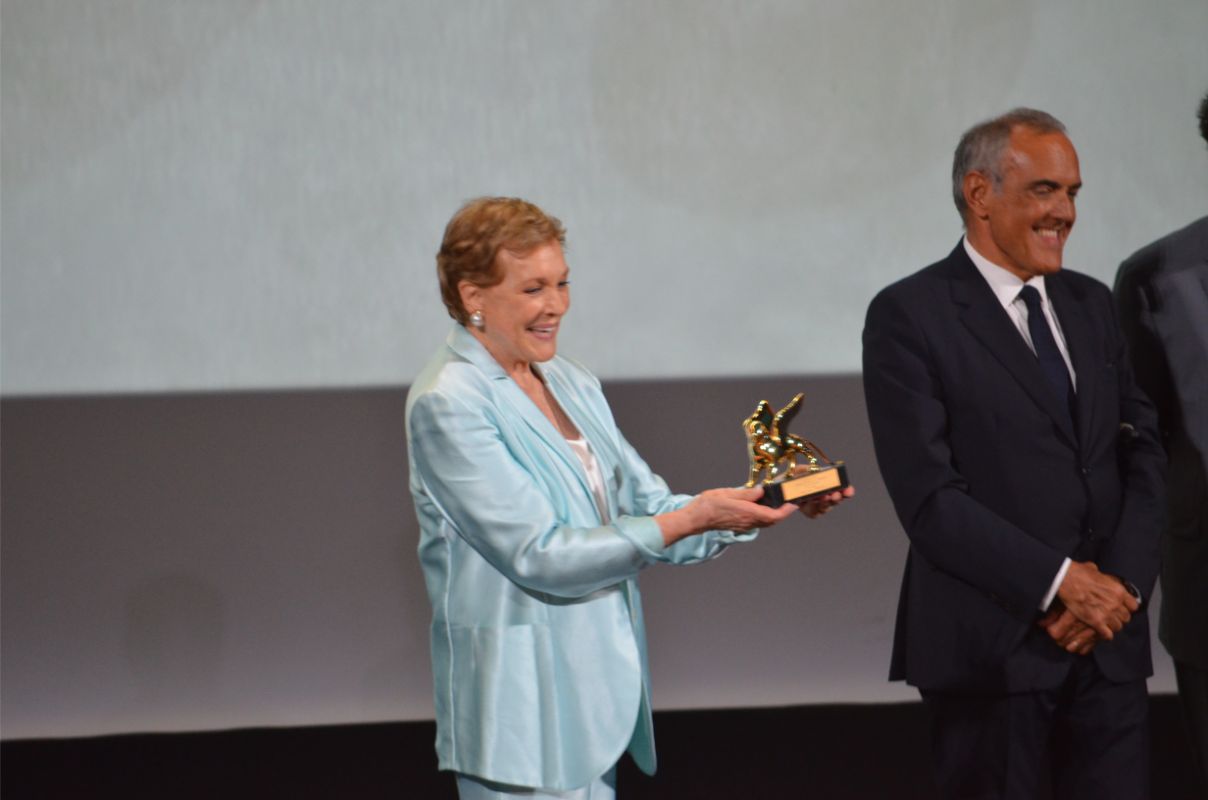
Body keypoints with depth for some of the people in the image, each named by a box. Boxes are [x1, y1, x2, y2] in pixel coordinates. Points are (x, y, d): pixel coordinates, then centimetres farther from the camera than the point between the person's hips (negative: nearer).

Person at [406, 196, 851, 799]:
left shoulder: (571, 384, 12)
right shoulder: (447, 405, -13)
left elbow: (647, 510, 10)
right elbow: (540, 556, -19)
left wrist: (762, 504, -7)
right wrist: (692, 518, -23)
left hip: (597, 697, 8)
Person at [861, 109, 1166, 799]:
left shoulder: (1093, 305, 14)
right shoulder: (909, 316, -5)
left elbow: (1146, 452, 8)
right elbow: (928, 495, -13)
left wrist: (1119, 585, -8)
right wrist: (1060, 581, -15)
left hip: (1110, 641, 5)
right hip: (991, 646, -5)